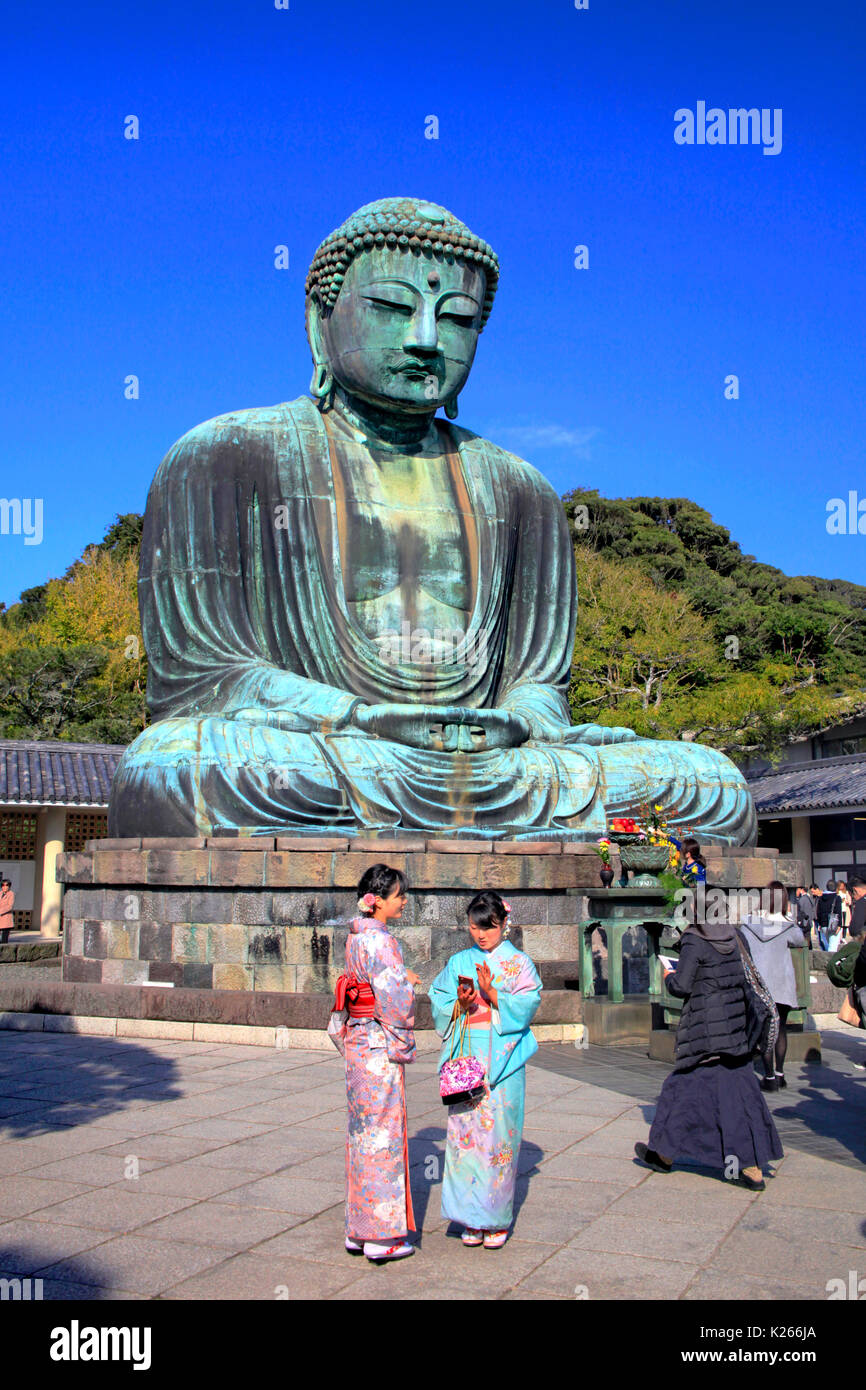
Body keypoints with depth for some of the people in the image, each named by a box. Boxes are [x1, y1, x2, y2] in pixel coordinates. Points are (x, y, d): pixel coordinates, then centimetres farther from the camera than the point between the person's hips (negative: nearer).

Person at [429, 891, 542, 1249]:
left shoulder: (519, 964, 4)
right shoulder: (458, 963, 12)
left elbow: (525, 1007, -7)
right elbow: (440, 1007, 8)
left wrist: (491, 994, -19)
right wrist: (461, 1004, -11)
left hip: (502, 1058, -2)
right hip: (465, 1058, 2)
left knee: (498, 1133, -3)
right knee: (465, 1131, 0)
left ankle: (497, 1220, 9)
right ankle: (471, 1219, 11)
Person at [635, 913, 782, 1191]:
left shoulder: (695, 943, -13)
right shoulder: (731, 942, 7)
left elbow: (681, 987, -14)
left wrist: (669, 977, 7)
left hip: (706, 1030, -6)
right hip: (734, 1030, 7)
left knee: (688, 1086, 6)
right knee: (739, 1090, 8)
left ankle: (665, 1154, 20)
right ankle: (753, 1168, 6)